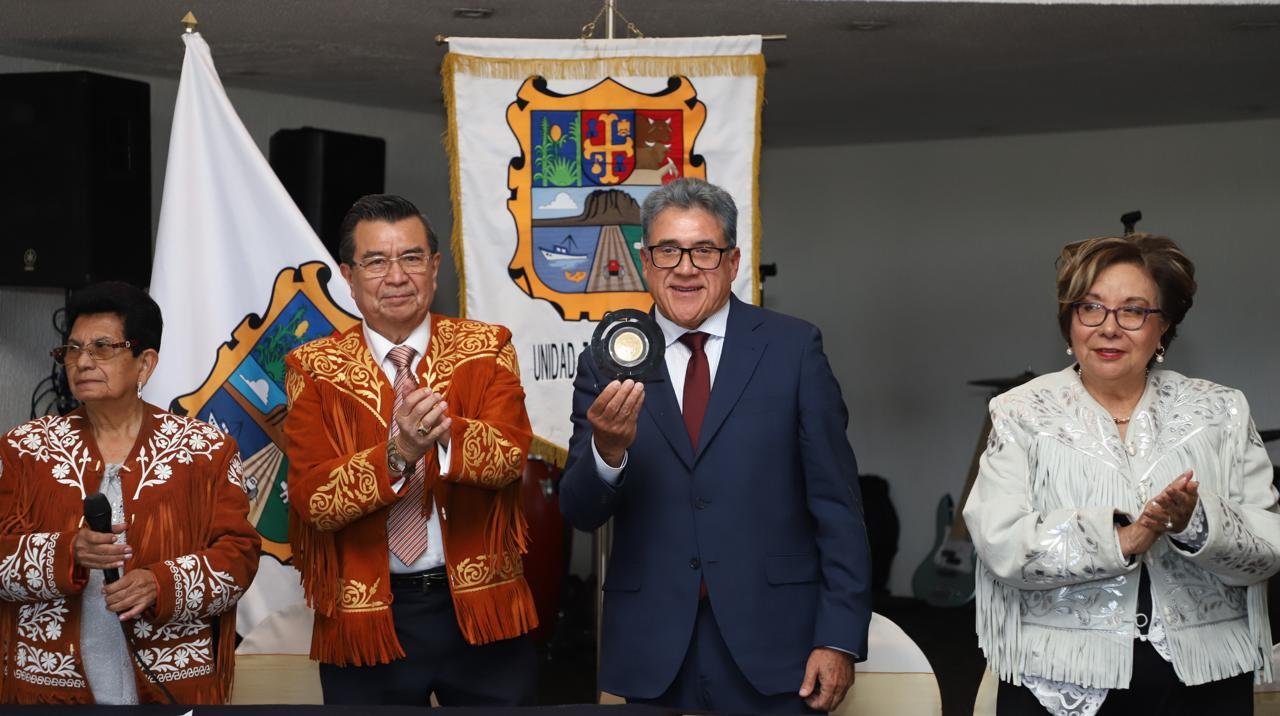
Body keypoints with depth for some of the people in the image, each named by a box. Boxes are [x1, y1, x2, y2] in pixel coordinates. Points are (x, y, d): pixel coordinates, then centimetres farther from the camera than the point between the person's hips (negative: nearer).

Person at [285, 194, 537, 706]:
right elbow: (314, 498, -12)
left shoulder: (486, 349, 1)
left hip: (481, 606, 1)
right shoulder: (314, 370, -1)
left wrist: (446, 433, -35)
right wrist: (397, 453, -29)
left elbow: (510, 454, -15)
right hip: (366, 619, 0)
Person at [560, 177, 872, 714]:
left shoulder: (792, 348, -2)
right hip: (653, 650, 2)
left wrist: (840, 639, -6)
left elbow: (835, 504, -2)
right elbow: (580, 513, -1)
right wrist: (607, 450, -21)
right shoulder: (608, 364, 2)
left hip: (771, 644, -1)